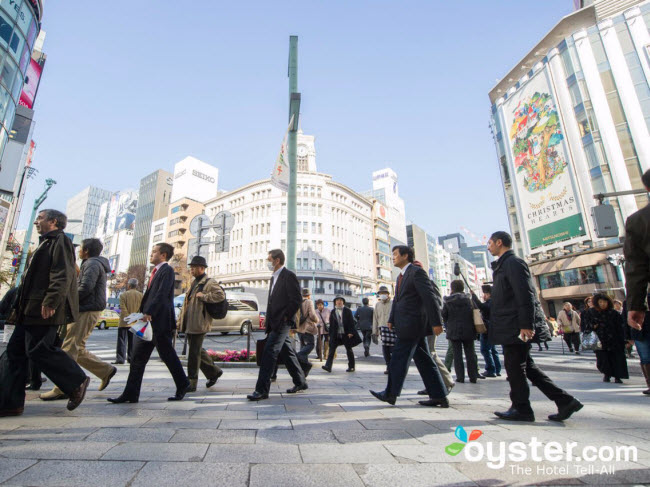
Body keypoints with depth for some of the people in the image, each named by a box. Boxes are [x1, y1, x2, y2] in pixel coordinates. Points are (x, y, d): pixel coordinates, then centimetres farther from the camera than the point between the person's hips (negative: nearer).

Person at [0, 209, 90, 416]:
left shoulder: (60, 241, -7)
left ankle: (77, 383, 2)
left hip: (44, 309, -10)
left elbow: (63, 275, -20)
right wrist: (20, 306, 23)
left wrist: (50, 302, -26)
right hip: (31, 310, 10)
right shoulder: (46, 243, 24)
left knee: (38, 349, -10)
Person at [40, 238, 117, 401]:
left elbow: (85, 288, -21)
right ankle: (106, 370, 16)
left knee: (69, 349, -8)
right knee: (78, 350, 12)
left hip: (88, 311, -10)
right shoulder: (93, 264, 24)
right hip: (84, 310, 10)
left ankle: (61, 389, -3)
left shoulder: (92, 264, -10)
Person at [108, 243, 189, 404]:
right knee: (137, 357, 8)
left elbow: (162, 294, -21)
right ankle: (130, 394, 15)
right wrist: (144, 313, 16)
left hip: (160, 322, -9)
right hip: (148, 321, 9)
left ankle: (182, 385, 18)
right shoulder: (156, 271, 19)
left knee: (168, 356, 2)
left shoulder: (167, 270, -10)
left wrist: (149, 312, -27)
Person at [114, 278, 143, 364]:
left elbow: (123, 309, -13)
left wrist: (128, 319, -12)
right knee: (132, 341, 10)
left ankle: (120, 358, 2)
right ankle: (131, 358, 12)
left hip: (124, 323, -3)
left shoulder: (123, 295, -6)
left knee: (122, 341, 4)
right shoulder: (141, 295, 2)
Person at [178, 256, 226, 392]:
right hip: (189, 324, 9)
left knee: (194, 353, -2)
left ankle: (191, 383, 8)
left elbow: (221, 295, -25)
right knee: (198, 351, 15)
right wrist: (181, 319, 21)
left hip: (199, 324, -9)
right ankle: (214, 372, 29)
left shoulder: (210, 283, -10)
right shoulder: (195, 283, 19)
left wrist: (203, 296, -21)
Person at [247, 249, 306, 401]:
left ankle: (262, 390, -4)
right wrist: (269, 320, 13)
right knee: (286, 353, 15)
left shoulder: (289, 276, -11)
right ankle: (300, 382, 27)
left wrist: (285, 317, -16)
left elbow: (297, 299, -17)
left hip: (282, 322, -9)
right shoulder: (274, 277, 18)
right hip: (275, 323, 9)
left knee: (269, 352, -10)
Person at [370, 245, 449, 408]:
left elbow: (430, 298, -16)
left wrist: (436, 322, -19)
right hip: (412, 326, 10)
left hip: (412, 324, -10)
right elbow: (397, 300, 20)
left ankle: (390, 394, 11)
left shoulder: (417, 272, -11)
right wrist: (391, 319, 11)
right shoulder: (401, 276, 19)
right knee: (424, 360, 11)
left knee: (398, 359, -1)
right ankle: (439, 396, 17)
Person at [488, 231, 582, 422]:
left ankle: (521, 409, 13)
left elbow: (525, 295, -18)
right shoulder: (503, 265, 19)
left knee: (515, 367, 0)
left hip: (514, 328, -10)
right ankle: (565, 401, 19)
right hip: (510, 328, 10)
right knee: (526, 366, 14)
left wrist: (526, 324, -21)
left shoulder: (513, 263, -10)